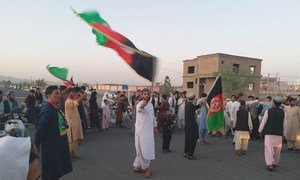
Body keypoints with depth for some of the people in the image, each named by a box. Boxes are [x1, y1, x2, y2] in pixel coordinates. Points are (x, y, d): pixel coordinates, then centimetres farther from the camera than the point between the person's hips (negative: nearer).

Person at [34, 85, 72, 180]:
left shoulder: (54, 107, 3)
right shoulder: (47, 110, -26)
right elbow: (40, 129, -23)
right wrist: (36, 145, -16)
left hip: (58, 144, 9)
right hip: (50, 147, -9)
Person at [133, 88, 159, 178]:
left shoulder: (151, 104, 10)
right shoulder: (140, 104, -16)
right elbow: (139, 108, -43)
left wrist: (155, 127, 20)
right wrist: (143, 104, -65)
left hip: (149, 130, 8)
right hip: (141, 130, -7)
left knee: (142, 150, 16)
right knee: (144, 150, 0)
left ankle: (137, 166, 31)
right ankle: (146, 167, 20)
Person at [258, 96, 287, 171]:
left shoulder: (268, 111, -7)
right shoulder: (282, 112, 0)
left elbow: (263, 121, -2)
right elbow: (284, 124, 5)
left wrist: (260, 130, 8)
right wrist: (284, 133, 16)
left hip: (269, 132, -3)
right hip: (279, 134, 3)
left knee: (269, 148, -2)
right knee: (277, 149, 15)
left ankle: (269, 164, -10)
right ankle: (275, 163, 28)